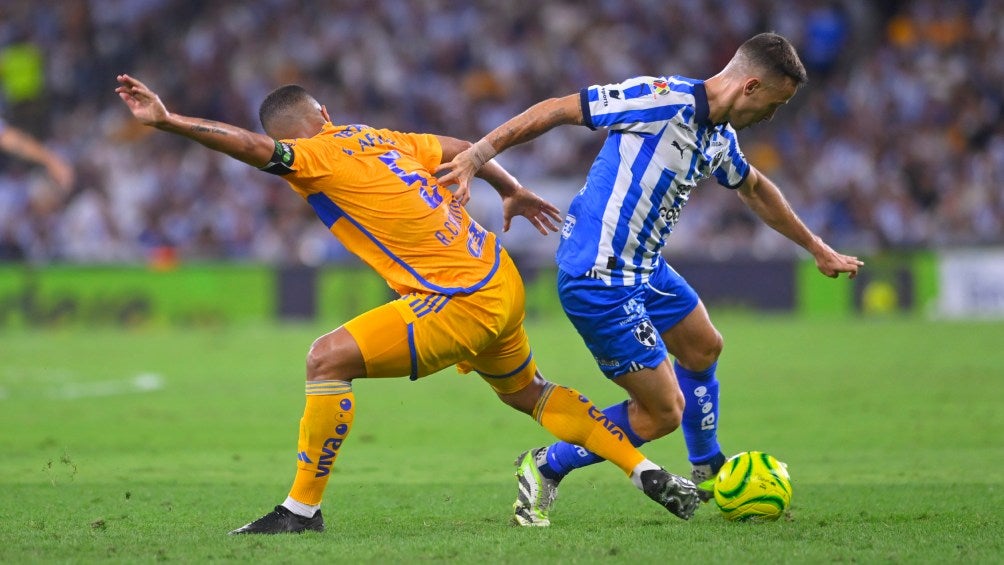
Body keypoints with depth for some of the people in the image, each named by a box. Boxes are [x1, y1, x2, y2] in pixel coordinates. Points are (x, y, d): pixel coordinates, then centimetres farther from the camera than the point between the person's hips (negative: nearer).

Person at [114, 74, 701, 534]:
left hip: (461, 303, -9)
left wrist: (168, 120, -30)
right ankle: (647, 472, 33)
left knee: (329, 359, -12)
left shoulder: (321, 156, -11)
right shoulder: (382, 139, 13)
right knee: (527, 392, 30)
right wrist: (513, 191, 39)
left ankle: (303, 508, -9)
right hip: (502, 281, 9)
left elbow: (250, 146, -26)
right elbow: (464, 149, 24)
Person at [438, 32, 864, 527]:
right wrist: (478, 155, -23)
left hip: (645, 268, 10)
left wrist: (817, 249, 38)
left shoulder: (719, 137, 8)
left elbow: (754, 189, 29)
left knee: (703, 347, 28)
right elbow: (559, 110, -20)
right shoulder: (665, 99, -22)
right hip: (599, 279, -10)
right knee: (664, 410, -5)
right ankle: (546, 468, 10)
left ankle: (708, 472, 49)